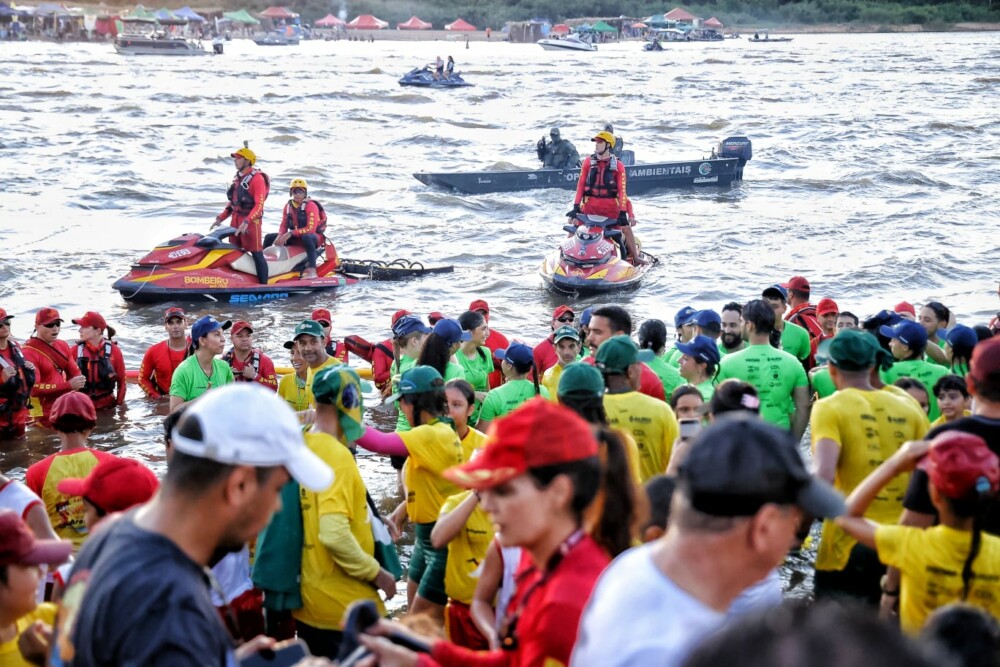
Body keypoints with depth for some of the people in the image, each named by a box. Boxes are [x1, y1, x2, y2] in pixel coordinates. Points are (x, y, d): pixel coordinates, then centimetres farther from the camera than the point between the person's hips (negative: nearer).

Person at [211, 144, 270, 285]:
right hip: (235, 220, 9)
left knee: (257, 254, -8)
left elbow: (259, 205, -19)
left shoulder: (257, 178, -11)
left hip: (251, 221, -9)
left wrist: (246, 222, -28)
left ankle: (263, 286, -7)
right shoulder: (237, 178, 15)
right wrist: (220, 218, 14)